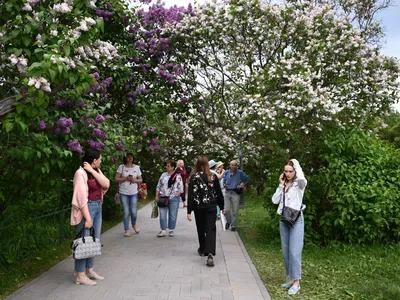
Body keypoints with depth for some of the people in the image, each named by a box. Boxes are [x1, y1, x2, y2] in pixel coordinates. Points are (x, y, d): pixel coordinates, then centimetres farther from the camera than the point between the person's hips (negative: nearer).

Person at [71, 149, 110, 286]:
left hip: (98, 207, 9)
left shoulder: (96, 171, 11)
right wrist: (87, 218, -21)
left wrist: (92, 171, -11)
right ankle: (80, 276, 3)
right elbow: (82, 197, -19)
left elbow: (106, 184, -4)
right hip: (87, 208, -9)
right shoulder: (81, 173, -15)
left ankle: (89, 270, 24)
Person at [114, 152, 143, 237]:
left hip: (134, 193, 2)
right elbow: (116, 179, -3)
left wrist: (135, 180, -9)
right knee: (126, 212, 1)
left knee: (134, 211, 0)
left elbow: (140, 180, 12)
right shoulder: (121, 167, 0)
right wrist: (125, 178, -16)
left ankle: (134, 225, 29)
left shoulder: (136, 167, 7)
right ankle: (126, 230, 12)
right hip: (123, 193, -1)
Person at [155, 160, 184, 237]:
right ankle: (163, 230, 7)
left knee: (173, 215, 5)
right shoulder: (163, 175, 10)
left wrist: (175, 196, -12)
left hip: (173, 199, -3)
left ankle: (171, 230, 18)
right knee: (162, 215, 0)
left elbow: (180, 189, -3)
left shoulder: (178, 177, -2)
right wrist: (157, 196, 5)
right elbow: (158, 186, 13)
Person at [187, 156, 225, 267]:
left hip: (199, 207, 0)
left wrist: (189, 211, -8)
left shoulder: (194, 177, -6)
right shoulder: (213, 176, 1)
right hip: (211, 207, 1)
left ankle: (202, 249, 34)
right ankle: (210, 254, -19)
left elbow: (191, 195, -9)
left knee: (201, 229, 18)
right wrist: (221, 207, 17)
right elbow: (219, 193, 6)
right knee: (210, 229, -2)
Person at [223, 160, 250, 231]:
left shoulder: (240, 173, -1)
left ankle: (233, 226, 13)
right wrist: (224, 185, -4)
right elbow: (224, 181, 16)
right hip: (227, 192, 2)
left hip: (236, 193, -2)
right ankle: (228, 221, 23)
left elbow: (247, 179, 11)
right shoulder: (226, 172, 6)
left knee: (235, 211, 2)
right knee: (226, 210, -4)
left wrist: (242, 184, 2)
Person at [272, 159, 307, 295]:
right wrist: (281, 185, 0)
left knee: (294, 252, -7)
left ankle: (296, 282, 1)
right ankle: (291, 278, 22)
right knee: (285, 251, 10)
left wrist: (296, 163, -16)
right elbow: (275, 200, 4)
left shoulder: (299, 184, -5)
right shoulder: (284, 185, 12)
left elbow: (302, 177, -31)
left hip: (296, 219, -6)